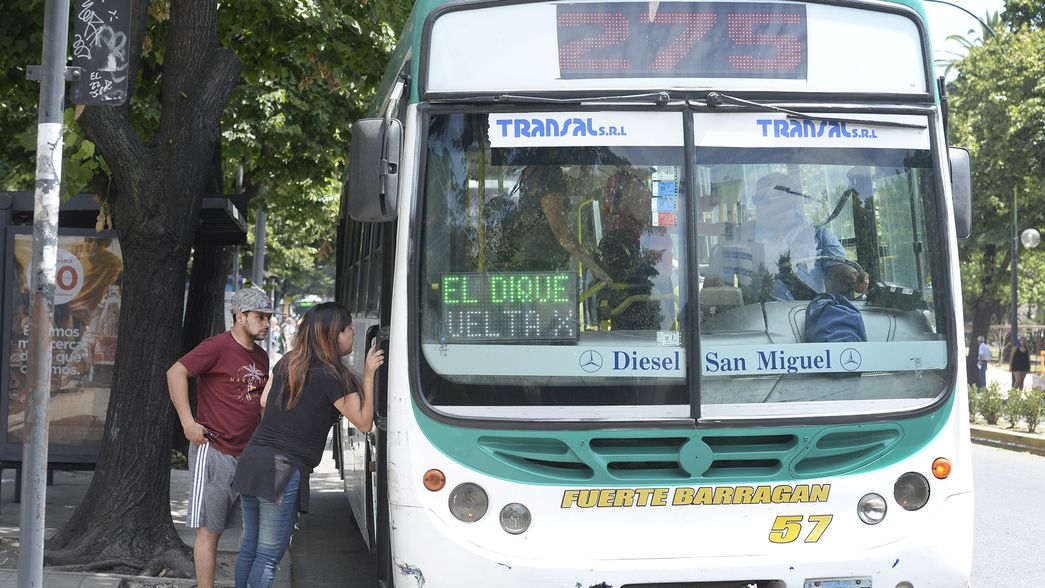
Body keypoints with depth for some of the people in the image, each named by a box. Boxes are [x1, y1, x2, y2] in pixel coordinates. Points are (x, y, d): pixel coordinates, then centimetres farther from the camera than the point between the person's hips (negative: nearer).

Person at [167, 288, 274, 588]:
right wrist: (188, 422, -21)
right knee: (209, 530, -3)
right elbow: (176, 373, -18)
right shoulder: (218, 347, -10)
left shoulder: (261, 357, 15)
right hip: (214, 452, -8)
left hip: (248, 455, 8)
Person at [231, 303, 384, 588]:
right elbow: (364, 423, -4)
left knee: (249, 548, 17)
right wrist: (368, 375, -2)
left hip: (251, 460, 7)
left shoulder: (286, 364, 10)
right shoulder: (332, 378, -11)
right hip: (284, 471, -7)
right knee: (268, 557, -1)